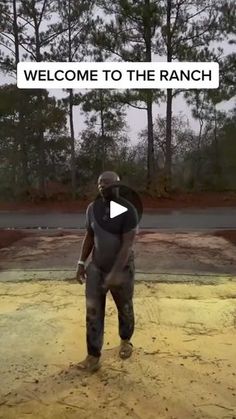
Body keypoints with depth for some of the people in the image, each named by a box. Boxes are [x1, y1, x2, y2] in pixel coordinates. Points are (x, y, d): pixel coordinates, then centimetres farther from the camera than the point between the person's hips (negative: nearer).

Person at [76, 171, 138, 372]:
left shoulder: (128, 211, -19)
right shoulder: (92, 208, -1)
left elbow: (127, 245, -22)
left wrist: (114, 273, -27)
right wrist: (81, 262, 6)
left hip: (122, 269, -4)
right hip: (96, 268, 4)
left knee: (125, 309, 17)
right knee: (93, 312, 2)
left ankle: (126, 340, 43)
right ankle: (93, 357, 15)